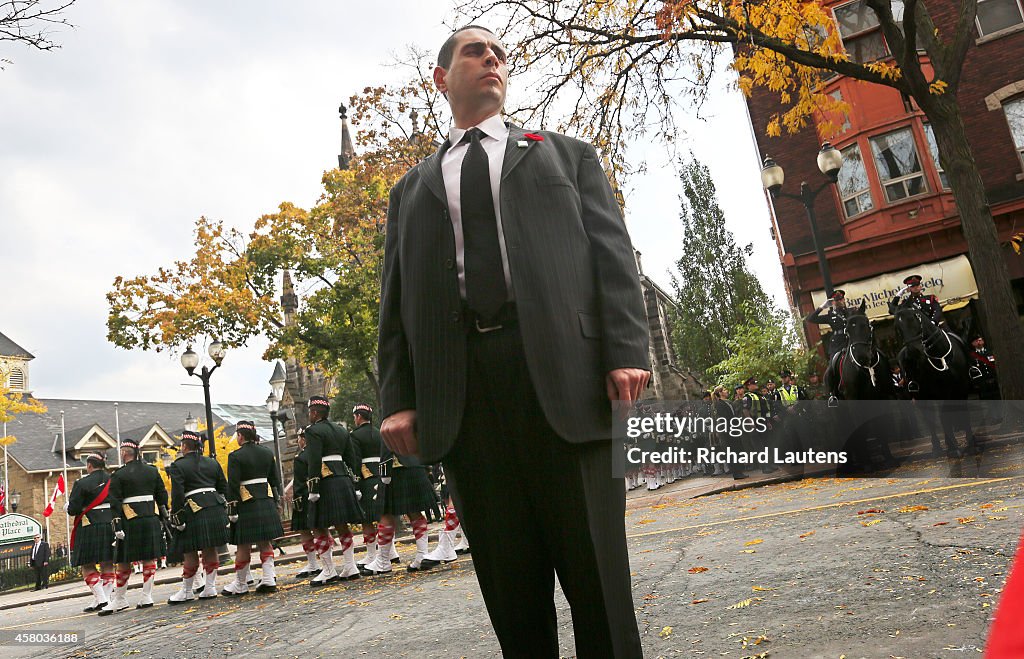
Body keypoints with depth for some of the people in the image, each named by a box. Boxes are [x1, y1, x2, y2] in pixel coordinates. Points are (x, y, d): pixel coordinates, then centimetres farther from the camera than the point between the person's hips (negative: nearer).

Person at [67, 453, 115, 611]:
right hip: (111, 526, 5)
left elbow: (73, 509, -9)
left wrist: (69, 505, 12)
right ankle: (106, 598, 8)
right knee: (108, 564, 10)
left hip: (90, 527, -4)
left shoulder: (82, 483, -7)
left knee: (87, 565, 4)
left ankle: (100, 599, -3)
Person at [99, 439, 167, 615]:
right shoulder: (152, 471, 8)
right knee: (149, 559, 7)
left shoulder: (119, 475, -5)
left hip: (130, 521, -4)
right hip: (151, 519, 4)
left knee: (124, 561, 5)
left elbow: (115, 503, -9)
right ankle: (147, 597, 9)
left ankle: (119, 600, 13)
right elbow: (162, 495, 10)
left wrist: (117, 526, -8)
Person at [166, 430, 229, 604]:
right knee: (211, 549, 10)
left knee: (190, 552, 4)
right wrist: (223, 510, 19)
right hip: (215, 509, 5)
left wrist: (176, 517, -8)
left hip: (194, 512, -5)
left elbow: (177, 494, -12)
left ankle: (187, 591, 14)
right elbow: (224, 488, 13)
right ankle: (210, 588, 13)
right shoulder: (212, 463, 13)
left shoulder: (178, 466, -4)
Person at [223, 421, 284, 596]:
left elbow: (233, 485, -13)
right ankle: (269, 580, 7)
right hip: (266, 501, 5)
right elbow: (275, 480, 11)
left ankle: (240, 584, 14)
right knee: (265, 541, 11)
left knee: (243, 544, 4)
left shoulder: (235, 456, -10)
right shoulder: (267, 452, 7)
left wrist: (231, 508, -9)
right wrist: (275, 501, 18)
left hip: (246, 504, -5)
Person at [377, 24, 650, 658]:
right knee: (509, 586, 5)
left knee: (597, 574, 0)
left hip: (563, 369, -1)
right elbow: (397, 297, 16)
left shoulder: (567, 153, 21)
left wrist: (628, 354, -7)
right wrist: (399, 398, 3)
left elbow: (612, 254, 8)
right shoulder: (412, 188, 25)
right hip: (460, 392, 2)